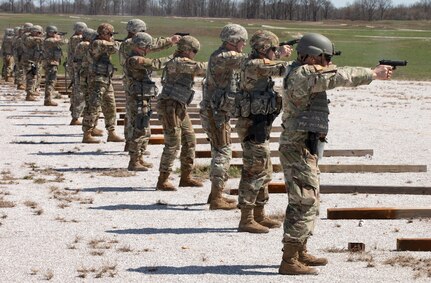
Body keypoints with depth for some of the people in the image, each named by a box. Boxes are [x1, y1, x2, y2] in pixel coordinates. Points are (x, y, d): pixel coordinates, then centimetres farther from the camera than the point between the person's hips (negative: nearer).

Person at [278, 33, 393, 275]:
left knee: (309, 202, 18)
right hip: (299, 149, -10)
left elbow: (336, 77, 16)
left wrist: (373, 72, 5)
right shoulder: (303, 74, -17)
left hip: (304, 148, 10)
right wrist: (374, 74, -9)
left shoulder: (304, 73, 14)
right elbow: (340, 77, -19)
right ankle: (289, 261, -9)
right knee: (304, 204, -9)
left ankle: (300, 253, 27)